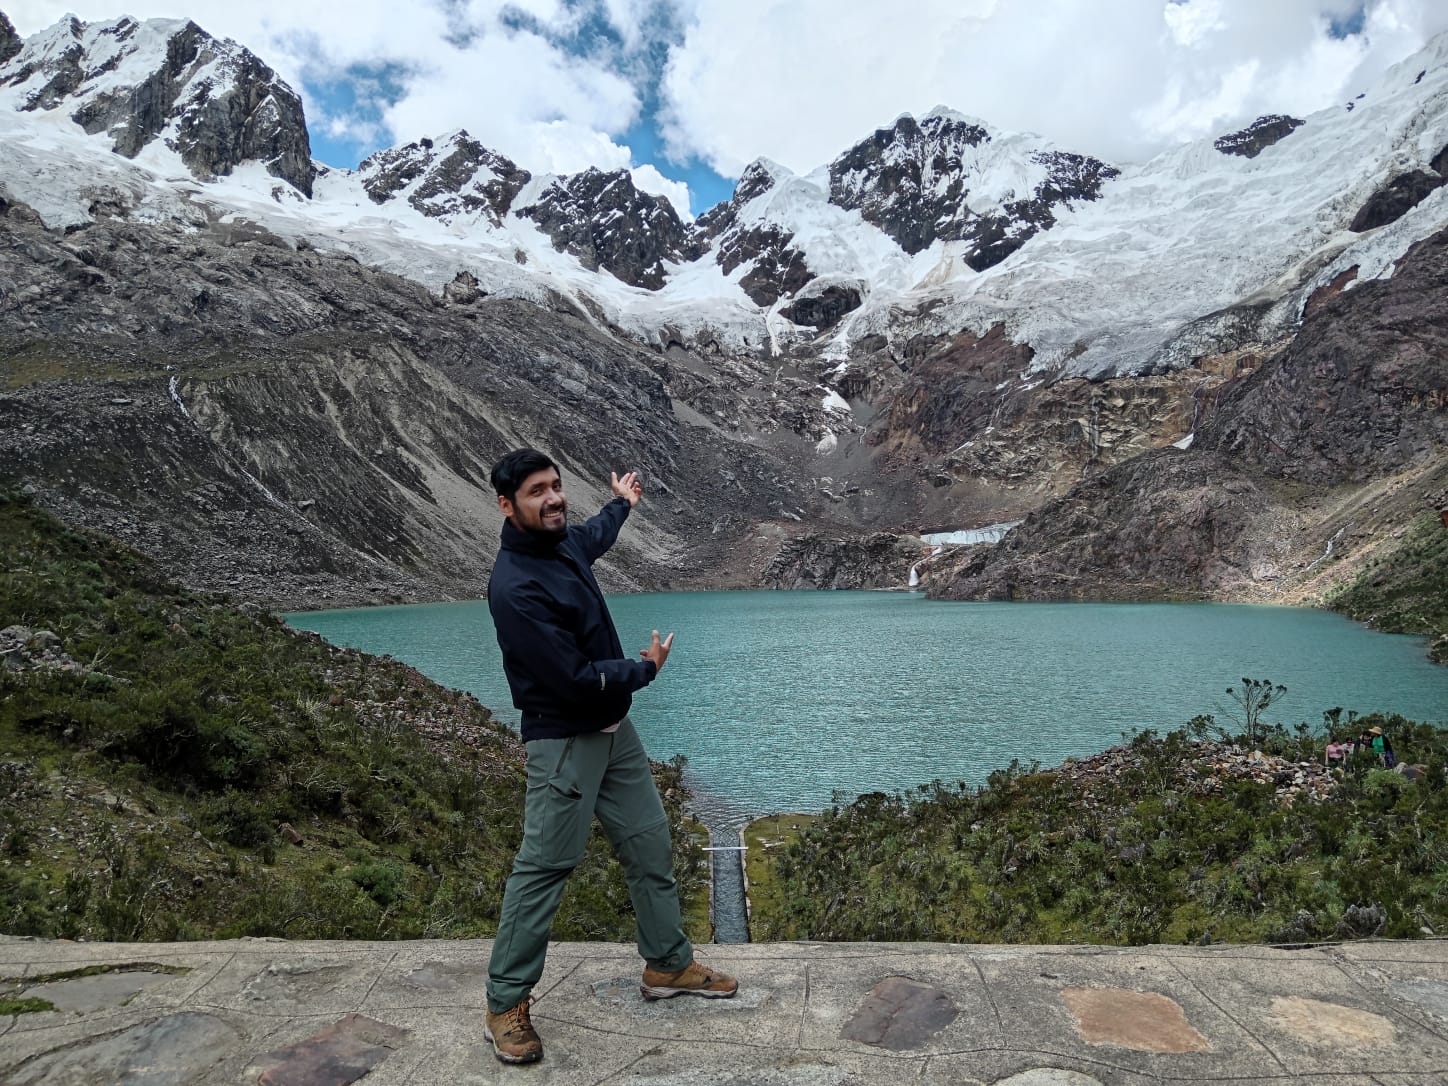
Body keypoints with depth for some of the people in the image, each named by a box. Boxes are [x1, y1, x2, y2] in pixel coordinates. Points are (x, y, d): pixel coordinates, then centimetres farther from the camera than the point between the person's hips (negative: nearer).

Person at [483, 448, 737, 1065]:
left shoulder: (562, 542, 2)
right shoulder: (515, 587, -26)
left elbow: (593, 539, 30)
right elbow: (574, 679, -28)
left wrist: (620, 504, 48)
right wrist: (646, 669, -11)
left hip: (614, 729, 9)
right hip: (563, 741, -9)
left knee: (650, 846, 14)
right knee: (542, 868, -1)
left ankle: (668, 965, 30)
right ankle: (506, 1003, 16)